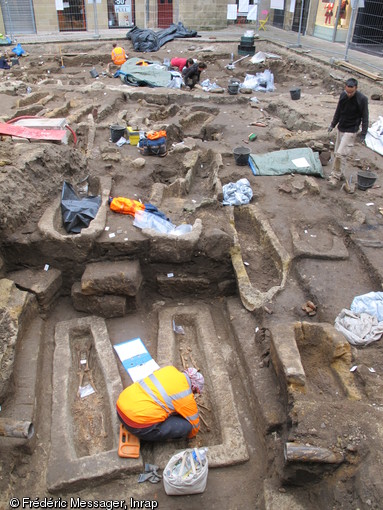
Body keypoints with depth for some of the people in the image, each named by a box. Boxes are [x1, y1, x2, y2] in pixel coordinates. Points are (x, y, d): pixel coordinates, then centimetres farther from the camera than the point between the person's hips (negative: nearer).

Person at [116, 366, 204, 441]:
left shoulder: (170, 369, 12)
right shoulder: (186, 396, -4)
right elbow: (194, 424, 13)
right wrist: (190, 434, 35)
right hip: (138, 425, -8)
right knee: (186, 425, -2)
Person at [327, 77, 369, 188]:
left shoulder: (362, 99, -16)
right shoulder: (343, 95, -1)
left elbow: (365, 117, -9)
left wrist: (363, 133, -10)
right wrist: (333, 124, 19)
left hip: (351, 131, -6)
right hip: (341, 128, 6)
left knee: (340, 153, -15)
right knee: (336, 153, 11)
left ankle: (335, 176, -3)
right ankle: (340, 174, 27)